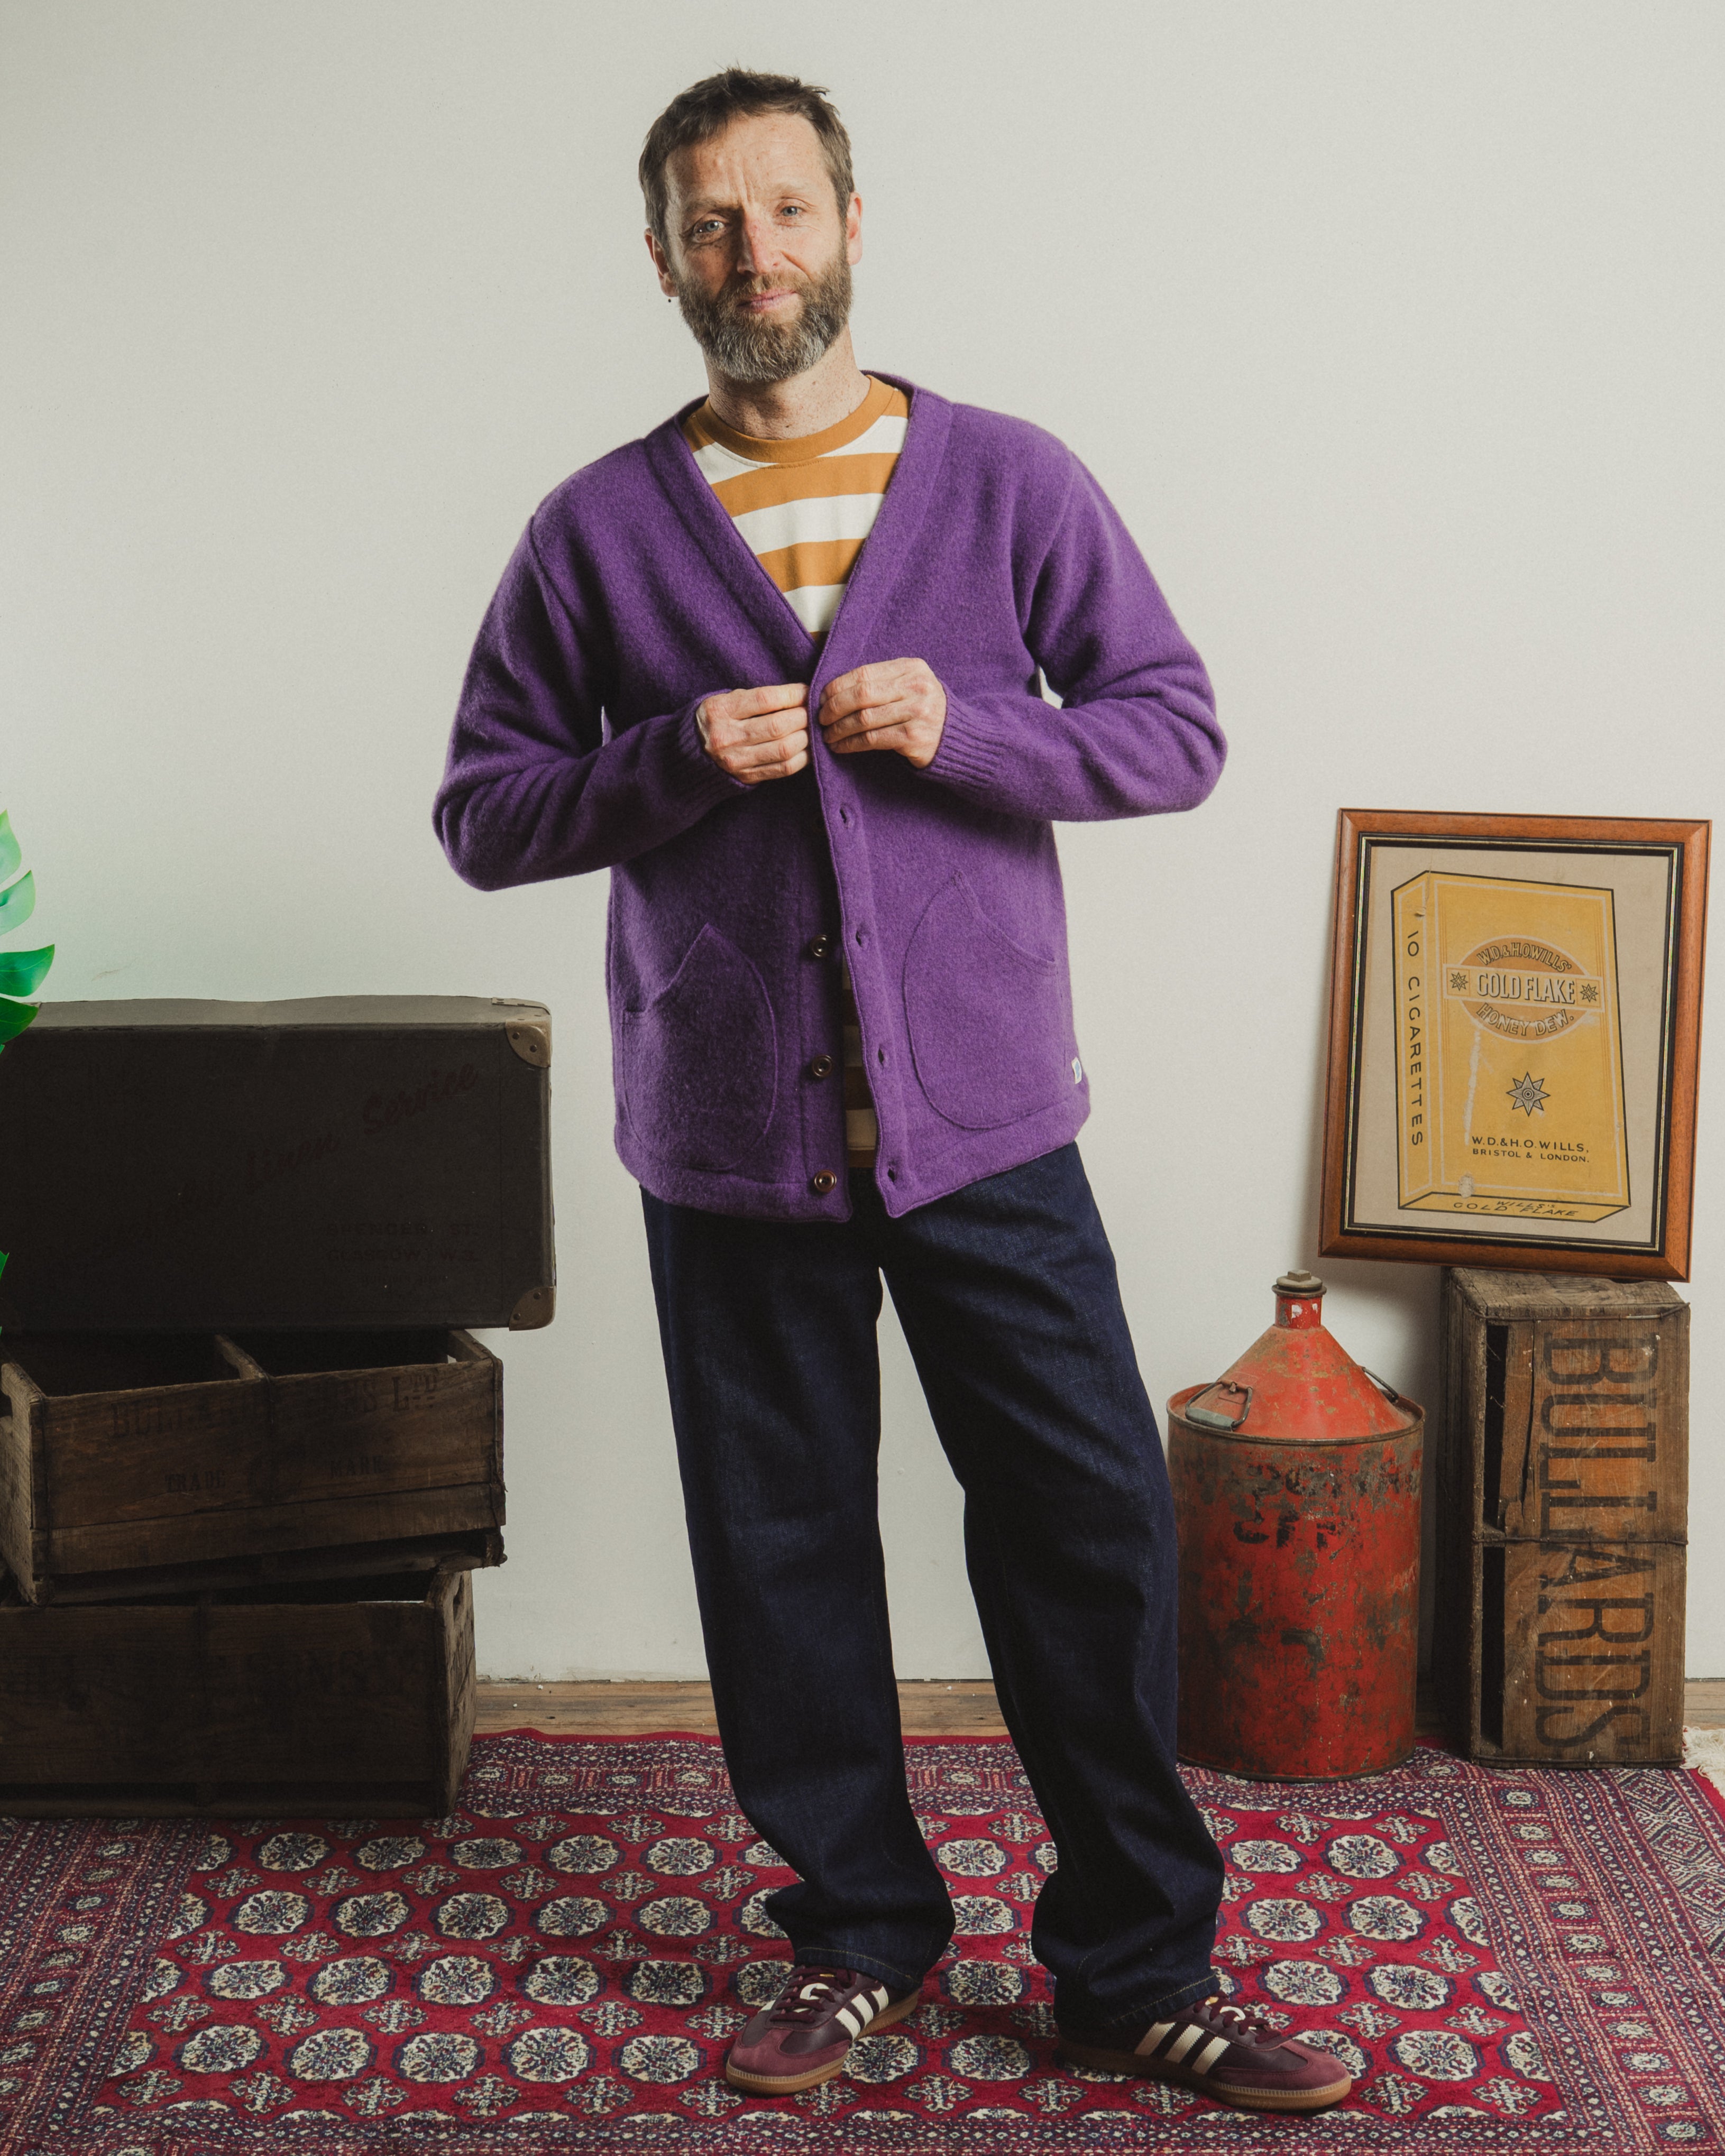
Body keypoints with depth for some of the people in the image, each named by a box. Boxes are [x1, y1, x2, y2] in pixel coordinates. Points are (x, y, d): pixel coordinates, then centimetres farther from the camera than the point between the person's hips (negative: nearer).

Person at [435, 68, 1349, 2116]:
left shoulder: (1012, 482, 2)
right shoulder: (597, 530, 3)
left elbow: (1177, 729, 2)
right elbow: (481, 812, 5)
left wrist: (962, 725, -15)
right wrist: (677, 764, -13)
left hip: (986, 1120, 0)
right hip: (732, 1138, 1)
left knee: (1094, 1530, 1)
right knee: (784, 1556, 10)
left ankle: (1137, 1968, 18)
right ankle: (856, 1934, 29)